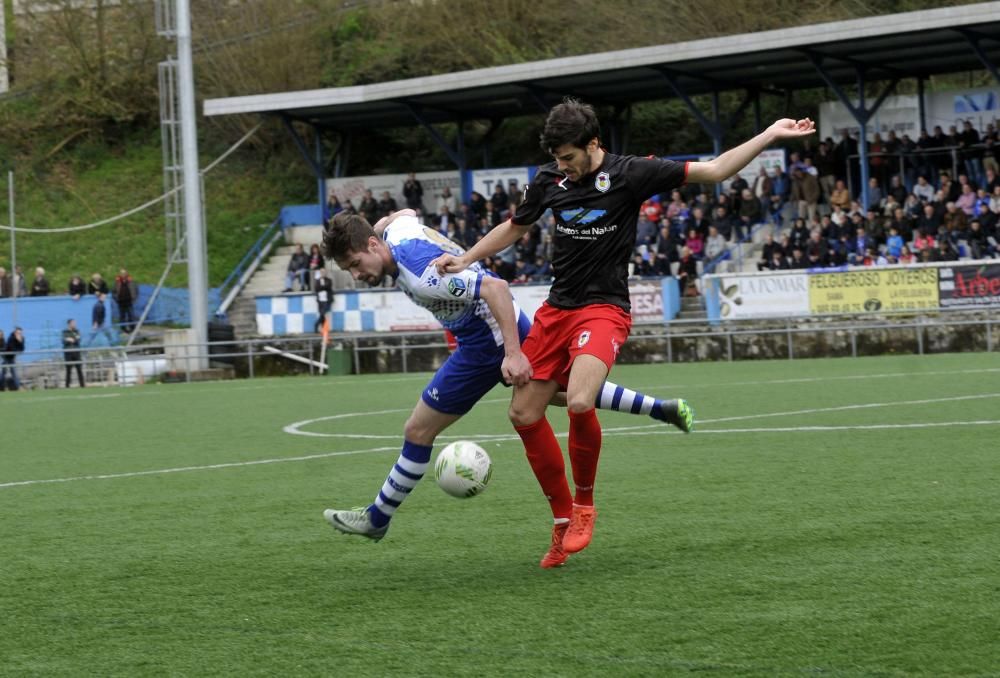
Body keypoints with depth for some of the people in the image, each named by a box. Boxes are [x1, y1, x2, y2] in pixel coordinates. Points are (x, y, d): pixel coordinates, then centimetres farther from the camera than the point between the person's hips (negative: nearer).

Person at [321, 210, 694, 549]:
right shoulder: (395, 230, -7)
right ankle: (659, 409, 31)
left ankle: (376, 520, 12)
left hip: (486, 341, -10)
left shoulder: (419, 274, -32)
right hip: (509, 326, 10)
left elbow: (495, 287, -36)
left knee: (418, 430, -2)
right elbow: (406, 214, 19)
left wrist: (513, 354, -39)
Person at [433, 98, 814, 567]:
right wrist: (465, 259, 14)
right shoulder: (549, 180, 4)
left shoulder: (630, 174, -9)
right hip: (556, 310, 6)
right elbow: (514, 227, 23)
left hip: (603, 310, -6)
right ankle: (564, 519, 17)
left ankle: (584, 504, -3)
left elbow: (713, 171, -8)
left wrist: (770, 136, -14)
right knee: (523, 413, 1)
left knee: (579, 402, -29)